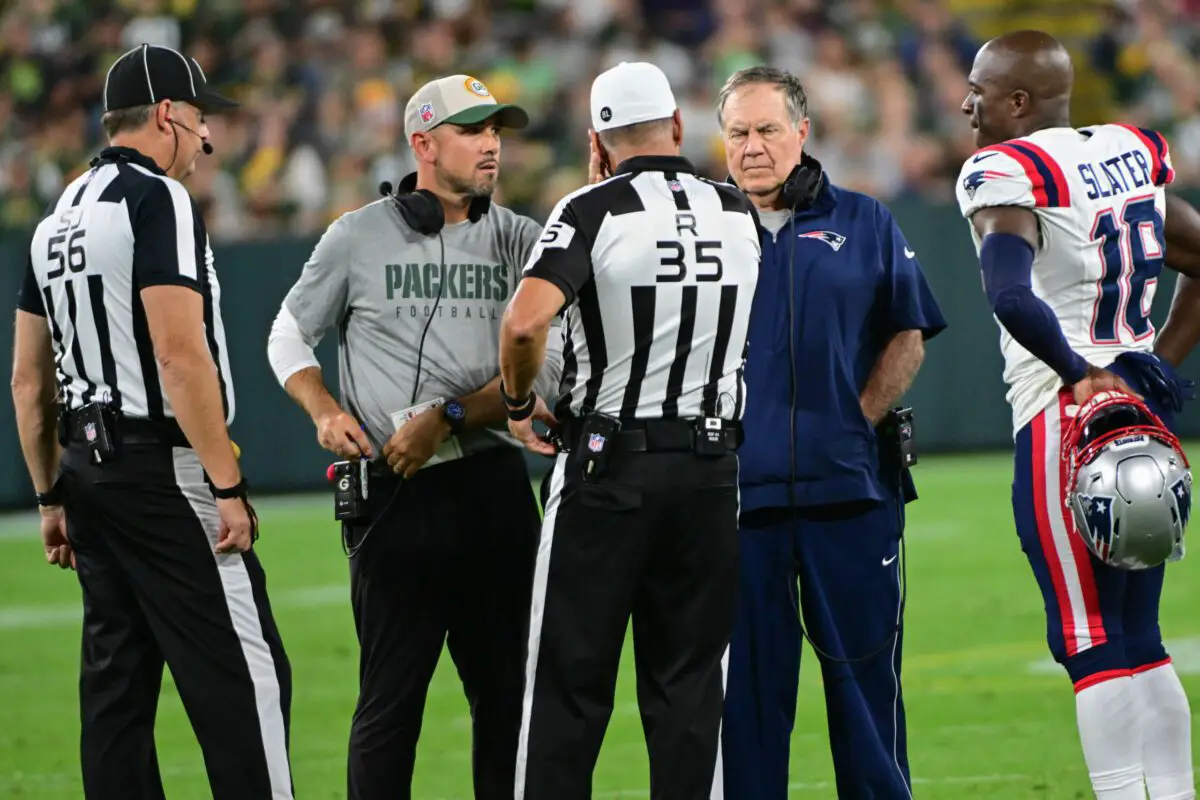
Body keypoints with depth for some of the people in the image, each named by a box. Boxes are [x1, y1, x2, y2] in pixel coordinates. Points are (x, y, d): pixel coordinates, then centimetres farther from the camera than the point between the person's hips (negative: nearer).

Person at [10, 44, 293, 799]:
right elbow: (179, 353, -20)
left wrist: (53, 496, 22)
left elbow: (28, 379, 17)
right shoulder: (159, 200, -11)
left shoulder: (58, 219, 15)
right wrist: (227, 484, -19)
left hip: (87, 463, 9)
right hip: (165, 469, -9)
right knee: (242, 673, -8)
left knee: (117, 681, 9)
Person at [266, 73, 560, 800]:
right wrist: (325, 411, -3)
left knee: (511, 692, 6)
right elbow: (289, 338, 15)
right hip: (396, 494, -3)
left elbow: (544, 372, -1)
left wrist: (449, 417, -12)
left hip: (496, 486, 3)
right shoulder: (360, 237, 4)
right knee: (391, 697, -4)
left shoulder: (520, 241, 8)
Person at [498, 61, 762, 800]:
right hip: (711, 467, 4)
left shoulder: (594, 211, -8)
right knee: (689, 680, 7)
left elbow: (525, 323, -22)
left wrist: (519, 401, -5)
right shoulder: (741, 215, 7)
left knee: (571, 681, 1)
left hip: (608, 467, -4)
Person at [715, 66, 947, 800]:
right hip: (737, 490, 0)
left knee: (866, 672, 2)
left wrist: (863, 417, -3)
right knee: (747, 679, 3)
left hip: (850, 486, 0)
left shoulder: (863, 223, 9)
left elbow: (907, 338, 9)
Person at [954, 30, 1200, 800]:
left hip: (1065, 417, -8)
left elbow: (1012, 296, -29)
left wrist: (1081, 374, -19)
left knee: (1094, 643, -4)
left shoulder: (1006, 173, -12)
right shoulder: (1134, 153, 10)